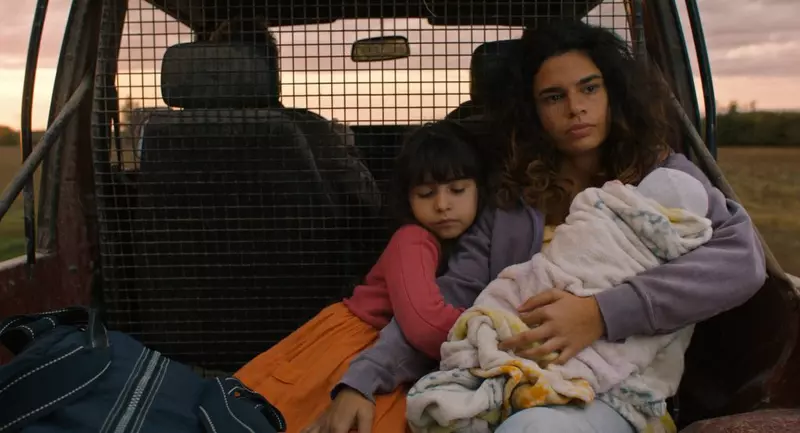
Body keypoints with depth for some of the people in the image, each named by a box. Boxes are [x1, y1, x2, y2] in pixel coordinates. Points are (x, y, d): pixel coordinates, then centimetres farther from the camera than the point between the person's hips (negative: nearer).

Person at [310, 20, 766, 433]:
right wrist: (363, 378, -10)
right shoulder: (512, 196, 13)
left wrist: (603, 313, -23)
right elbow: (451, 294, 4)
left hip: (611, 390, -3)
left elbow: (742, 257, -11)